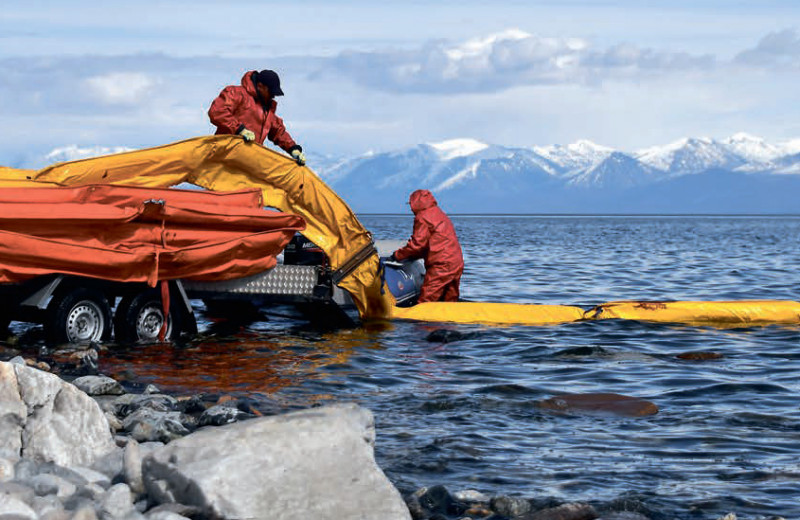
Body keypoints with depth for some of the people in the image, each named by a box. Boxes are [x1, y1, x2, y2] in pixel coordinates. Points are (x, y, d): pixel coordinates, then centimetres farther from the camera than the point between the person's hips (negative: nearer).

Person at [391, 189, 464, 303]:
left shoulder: (423, 217, -5)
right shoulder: (440, 214, 24)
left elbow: (417, 243, -9)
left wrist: (397, 255, 1)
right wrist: (411, 255, 25)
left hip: (441, 266, -9)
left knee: (424, 304, -11)